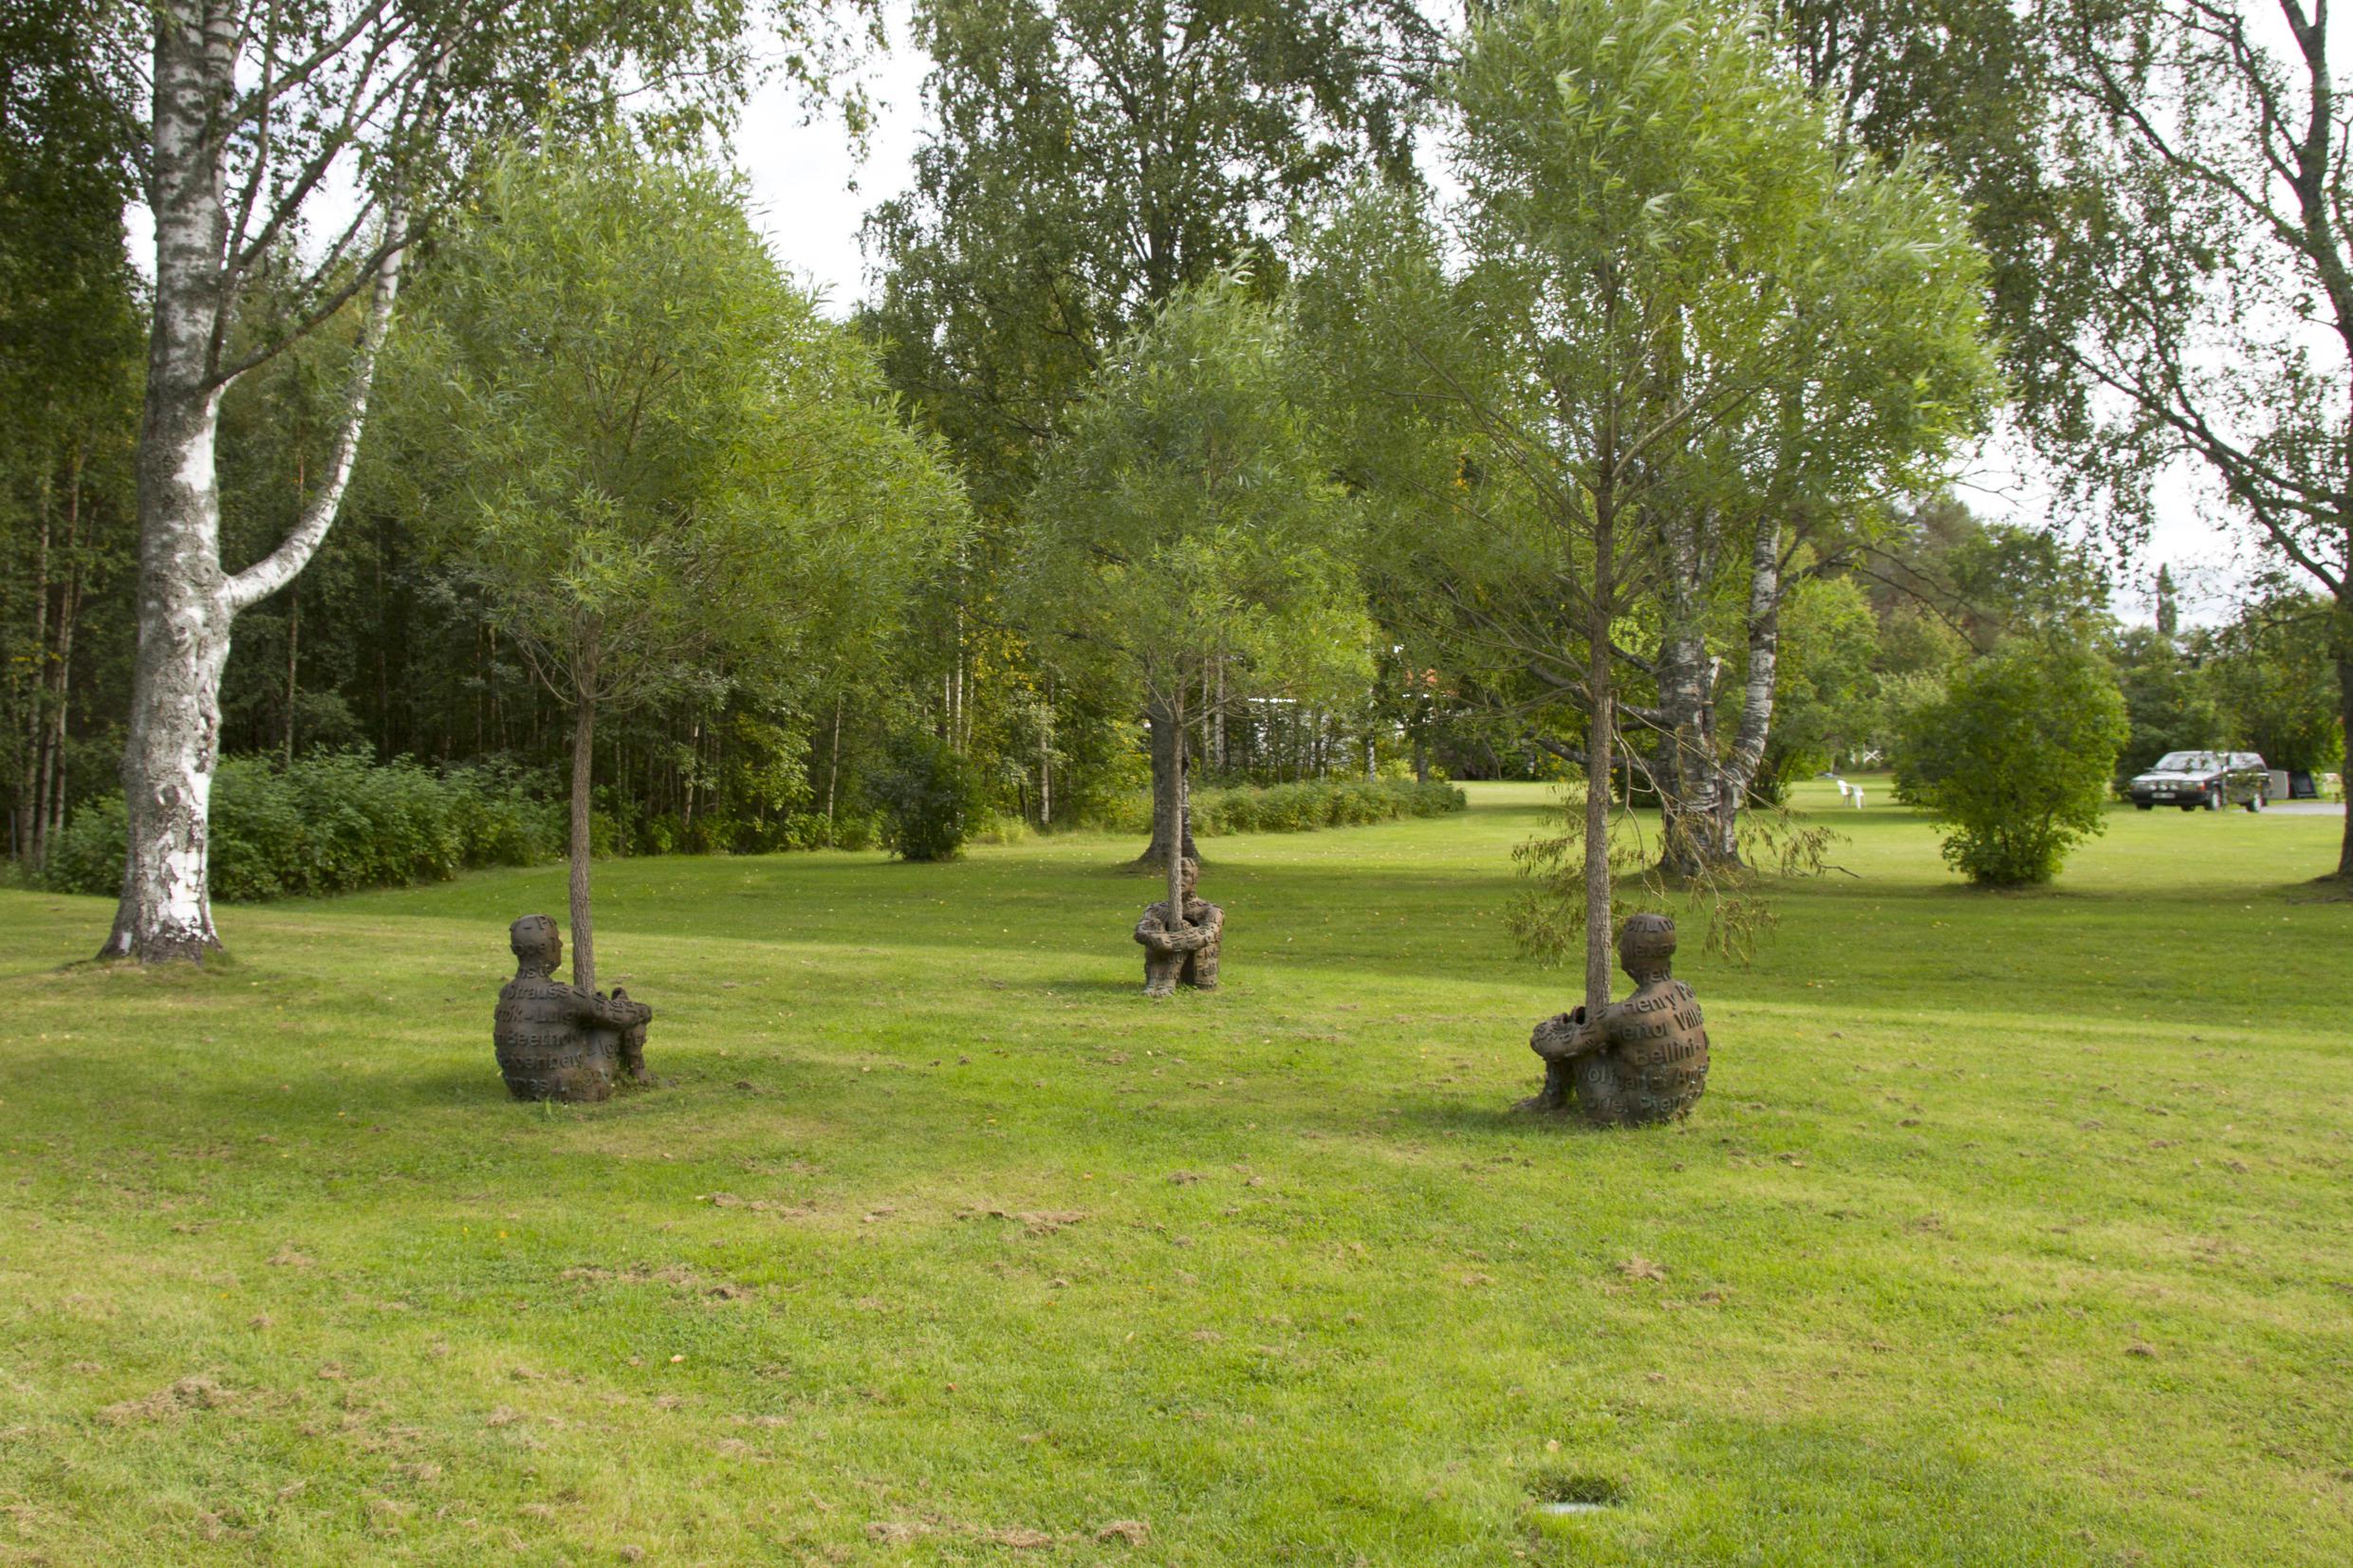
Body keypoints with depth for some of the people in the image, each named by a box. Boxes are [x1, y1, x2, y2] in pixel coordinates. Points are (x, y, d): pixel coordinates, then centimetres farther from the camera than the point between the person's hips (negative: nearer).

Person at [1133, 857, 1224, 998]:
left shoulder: (1210, 911, 0)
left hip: (1198, 980, -2)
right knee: (1155, 930, -18)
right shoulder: (1158, 910, 9)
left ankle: (1167, 984, -36)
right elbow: (1141, 931, -13)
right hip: (1173, 976, 3)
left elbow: (1207, 934, -25)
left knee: (1184, 927, -22)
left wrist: (1164, 941, -34)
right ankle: (1154, 982, -36)